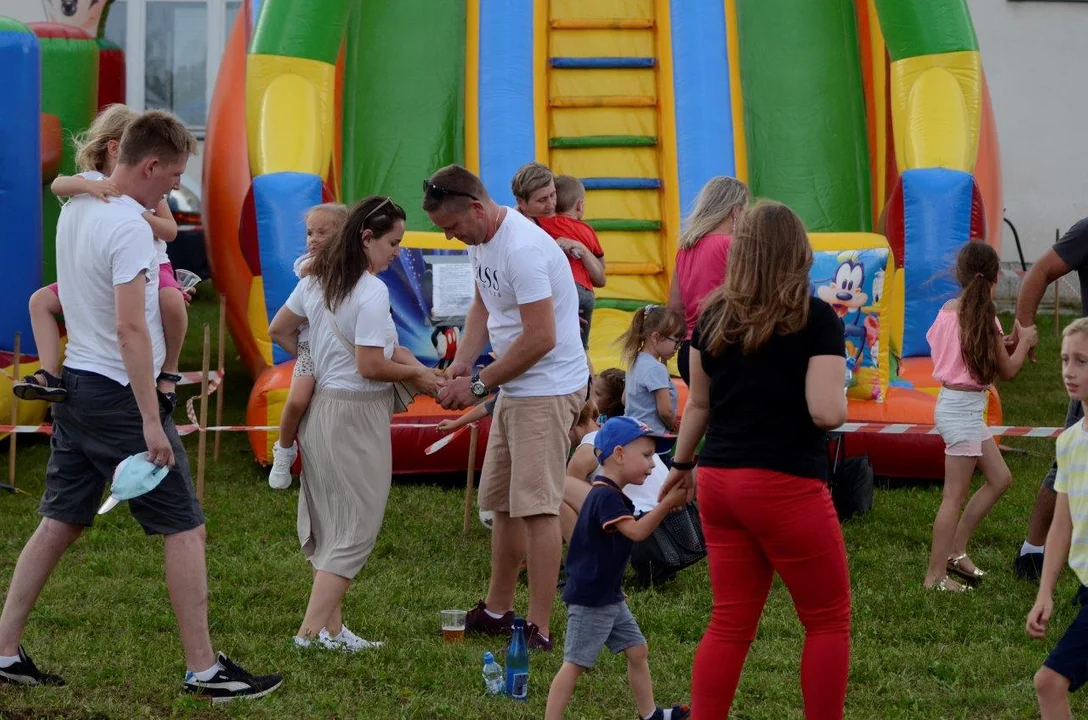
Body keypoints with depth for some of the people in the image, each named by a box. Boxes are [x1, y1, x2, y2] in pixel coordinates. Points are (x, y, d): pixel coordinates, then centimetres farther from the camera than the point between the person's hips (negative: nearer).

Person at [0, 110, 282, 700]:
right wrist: (151, 421, -24)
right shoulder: (129, 225, -19)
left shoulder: (74, 210, 7)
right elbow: (130, 327, -24)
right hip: (118, 393, -9)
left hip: (74, 386, 9)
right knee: (184, 528, -1)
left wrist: (159, 292, 38)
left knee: (59, 522, 14)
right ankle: (204, 670, 0)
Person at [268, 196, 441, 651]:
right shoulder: (372, 292, -20)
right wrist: (416, 375, -7)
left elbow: (278, 331, 16)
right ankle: (313, 630, -6)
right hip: (357, 413, -9)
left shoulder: (316, 279, 7)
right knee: (357, 525, -1)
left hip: (321, 405, 9)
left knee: (327, 524, 14)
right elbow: (371, 366, -21)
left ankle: (331, 627, 18)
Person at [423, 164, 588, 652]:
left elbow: (541, 339, -26)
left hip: (549, 389, -11)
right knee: (502, 501, 17)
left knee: (536, 506, -12)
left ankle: (539, 629, -11)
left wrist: (479, 385, -17)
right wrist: (461, 363, 4)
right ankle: (497, 611, 29)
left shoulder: (522, 249, -24)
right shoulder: (481, 239, 7)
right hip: (515, 388, 11)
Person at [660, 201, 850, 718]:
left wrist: (681, 465, 29)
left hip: (719, 481, 6)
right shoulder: (816, 319, -9)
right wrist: (843, 402, 6)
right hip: (786, 487, -6)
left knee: (731, 622, 12)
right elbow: (826, 412, -16)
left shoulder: (714, 316, 6)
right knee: (828, 620, 8)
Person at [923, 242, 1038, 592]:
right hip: (964, 408, -9)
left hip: (954, 402, 9)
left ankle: (955, 550, 18)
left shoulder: (947, 310, 4)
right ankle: (936, 574, 1)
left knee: (1000, 478, 17)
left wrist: (1001, 343, 16)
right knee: (955, 496, -2)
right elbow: (1008, 370, -9)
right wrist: (1025, 341, 8)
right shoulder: (984, 318, -17)